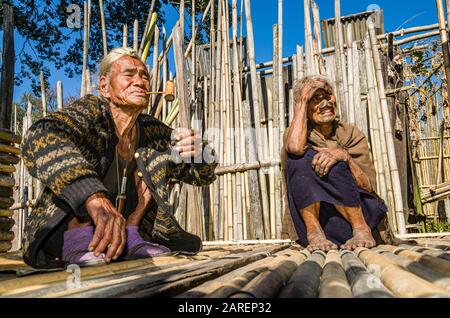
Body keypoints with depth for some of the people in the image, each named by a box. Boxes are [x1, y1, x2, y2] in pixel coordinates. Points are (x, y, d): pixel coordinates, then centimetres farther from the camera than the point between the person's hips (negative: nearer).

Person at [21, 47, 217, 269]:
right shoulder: (89, 110, -14)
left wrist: (197, 151, -22)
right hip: (61, 236, -4)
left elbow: (204, 175, 3)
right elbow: (39, 138, -36)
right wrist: (94, 196, -52)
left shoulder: (152, 132, -2)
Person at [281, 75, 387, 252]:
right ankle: (314, 233, -27)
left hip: (357, 213, 0)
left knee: (334, 167, -27)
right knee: (301, 157, -23)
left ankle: (362, 230, -21)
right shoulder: (295, 133, 2)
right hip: (313, 216, 0)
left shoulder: (352, 135, 6)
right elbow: (295, 147, -27)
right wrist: (302, 101, -15)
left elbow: (369, 186, -6)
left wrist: (344, 156, -24)